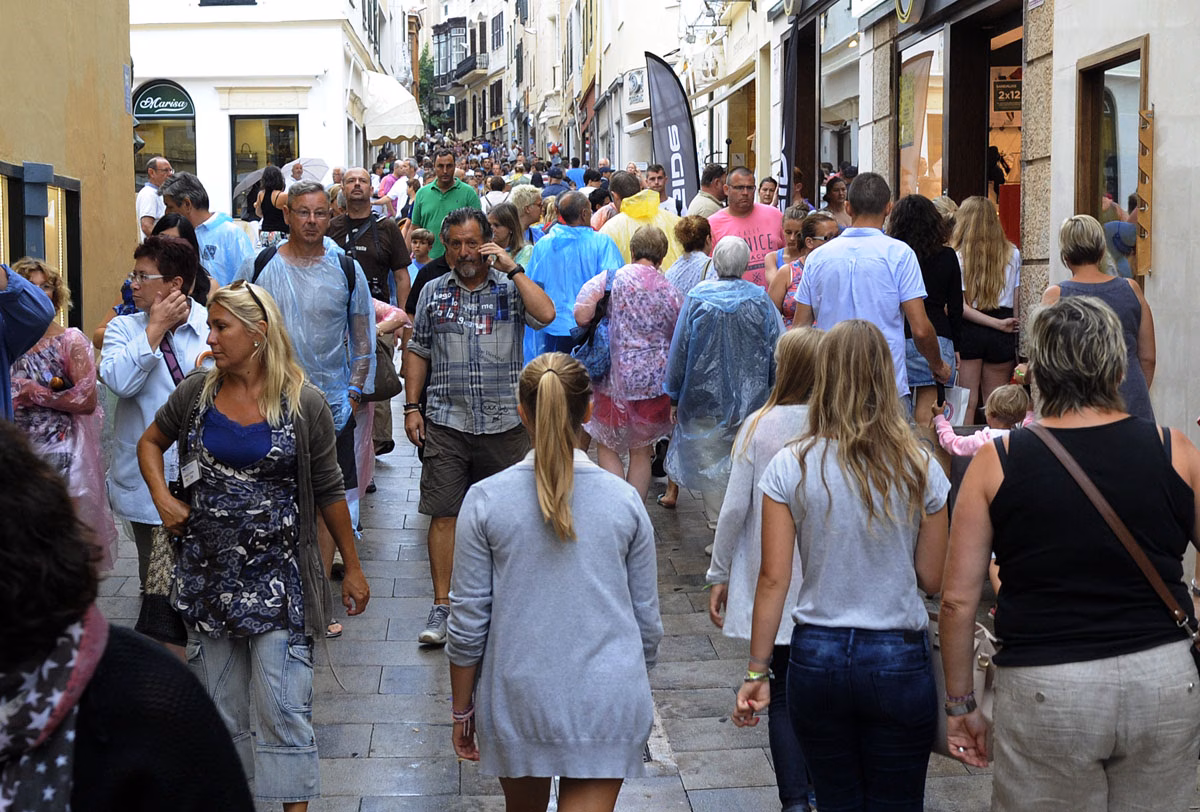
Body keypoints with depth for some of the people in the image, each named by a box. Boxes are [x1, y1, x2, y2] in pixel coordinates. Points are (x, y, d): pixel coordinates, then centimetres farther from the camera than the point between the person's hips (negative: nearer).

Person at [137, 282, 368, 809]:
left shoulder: (304, 404, -7)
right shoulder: (197, 392, 1)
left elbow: (328, 492, 0)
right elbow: (150, 442, 18)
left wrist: (353, 568, 5)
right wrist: (162, 497, 0)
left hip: (276, 573, -3)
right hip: (208, 568, 4)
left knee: (281, 706, -5)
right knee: (218, 705, 13)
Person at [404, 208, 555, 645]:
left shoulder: (511, 288, 3)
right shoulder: (433, 292, 10)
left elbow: (545, 315, -17)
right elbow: (417, 351, 13)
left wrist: (512, 268, -13)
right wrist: (412, 407, 6)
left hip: (505, 423, -1)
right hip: (446, 424, 1)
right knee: (444, 514, -2)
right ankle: (442, 605, 6)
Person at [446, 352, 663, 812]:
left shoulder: (485, 501, -8)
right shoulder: (625, 501, -4)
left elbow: (468, 622, -4)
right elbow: (647, 619, 4)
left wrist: (462, 710, 8)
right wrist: (636, 699, 20)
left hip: (518, 700, 0)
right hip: (606, 705, 0)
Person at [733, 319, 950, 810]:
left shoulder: (790, 466, -7)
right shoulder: (919, 468, -6)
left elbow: (773, 578, -7)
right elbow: (932, 580, 0)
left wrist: (757, 672, 0)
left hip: (816, 655, 1)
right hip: (899, 659, -1)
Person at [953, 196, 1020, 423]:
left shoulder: (957, 257, -6)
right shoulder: (1012, 254, 3)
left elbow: (960, 306, -12)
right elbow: (1016, 301, 4)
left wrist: (1000, 324, -7)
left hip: (968, 332, -2)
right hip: (1001, 337, 2)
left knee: (967, 403, 2)